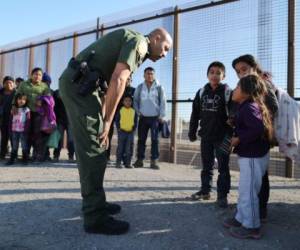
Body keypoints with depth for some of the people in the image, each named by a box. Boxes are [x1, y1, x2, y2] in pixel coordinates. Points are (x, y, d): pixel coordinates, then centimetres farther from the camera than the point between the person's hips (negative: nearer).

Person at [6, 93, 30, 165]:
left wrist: (26, 130, -13)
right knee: (14, 146, 12)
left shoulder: (26, 110, -4)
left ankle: (25, 159, 11)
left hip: (23, 131, -4)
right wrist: (11, 129, 6)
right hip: (14, 130, 4)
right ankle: (12, 159, 19)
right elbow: (11, 120, 12)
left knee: (24, 146, 3)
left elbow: (28, 121, -7)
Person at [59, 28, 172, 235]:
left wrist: (102, 121, 14)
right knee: (93, 149, -10)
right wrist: (107, 121, -14)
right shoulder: (139, 41, -5)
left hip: (77, 82, 10)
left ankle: (95, 202, 23)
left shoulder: (129, 42, 26)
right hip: (78, 83, -10)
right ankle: (95, 217, -3)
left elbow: (113, 82, 20)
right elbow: (118, 80, -19)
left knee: (93, 147, 13)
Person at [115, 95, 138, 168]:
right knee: (120, 147, 2)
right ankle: (118, 162, 9)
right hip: (122, 131, -2)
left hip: (130, 132, 2)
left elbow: (135, 121, 11)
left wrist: (133, 129, 0)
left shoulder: (133, 111, 7)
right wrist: (118, 128, -6)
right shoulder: (120, 110, 1)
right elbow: (117, 120, 3)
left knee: (129, 148, 5)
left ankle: (127, 163, 13)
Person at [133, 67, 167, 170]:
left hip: (155, 117, -2)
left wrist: (161, 116, -7)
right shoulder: (140, 87, 6)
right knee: (141, 139, 5)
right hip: (143, 117, 2)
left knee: (155, 139, -2)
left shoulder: (159, 87, 0)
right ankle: (140, 160, 13)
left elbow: (163, 102, -1)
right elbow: (135, 100, 12)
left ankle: (154, 161, 3)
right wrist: (138, 112, 1)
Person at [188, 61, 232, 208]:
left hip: (222, 137, -4)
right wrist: (192, 132, 9)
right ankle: (205, 190, 27)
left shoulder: (228, 93, -7)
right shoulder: (201, 92, 6)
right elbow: (195, 114, 10)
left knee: (223, 167, 3)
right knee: (206, 166, 14)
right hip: (206, 136, 4)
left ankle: (222, 195, 13)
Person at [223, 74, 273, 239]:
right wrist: (234, 123, 9)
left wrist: (239, 139, -24)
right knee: (244, 190, 19)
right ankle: (241, 218, 33)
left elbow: (258, 128, -33)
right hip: (250, 154, 10)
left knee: (248, 191, 1)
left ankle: (252, 227, 14)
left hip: (253, 156, -10)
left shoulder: (249, 107, -20)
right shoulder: (247, 106, 11)